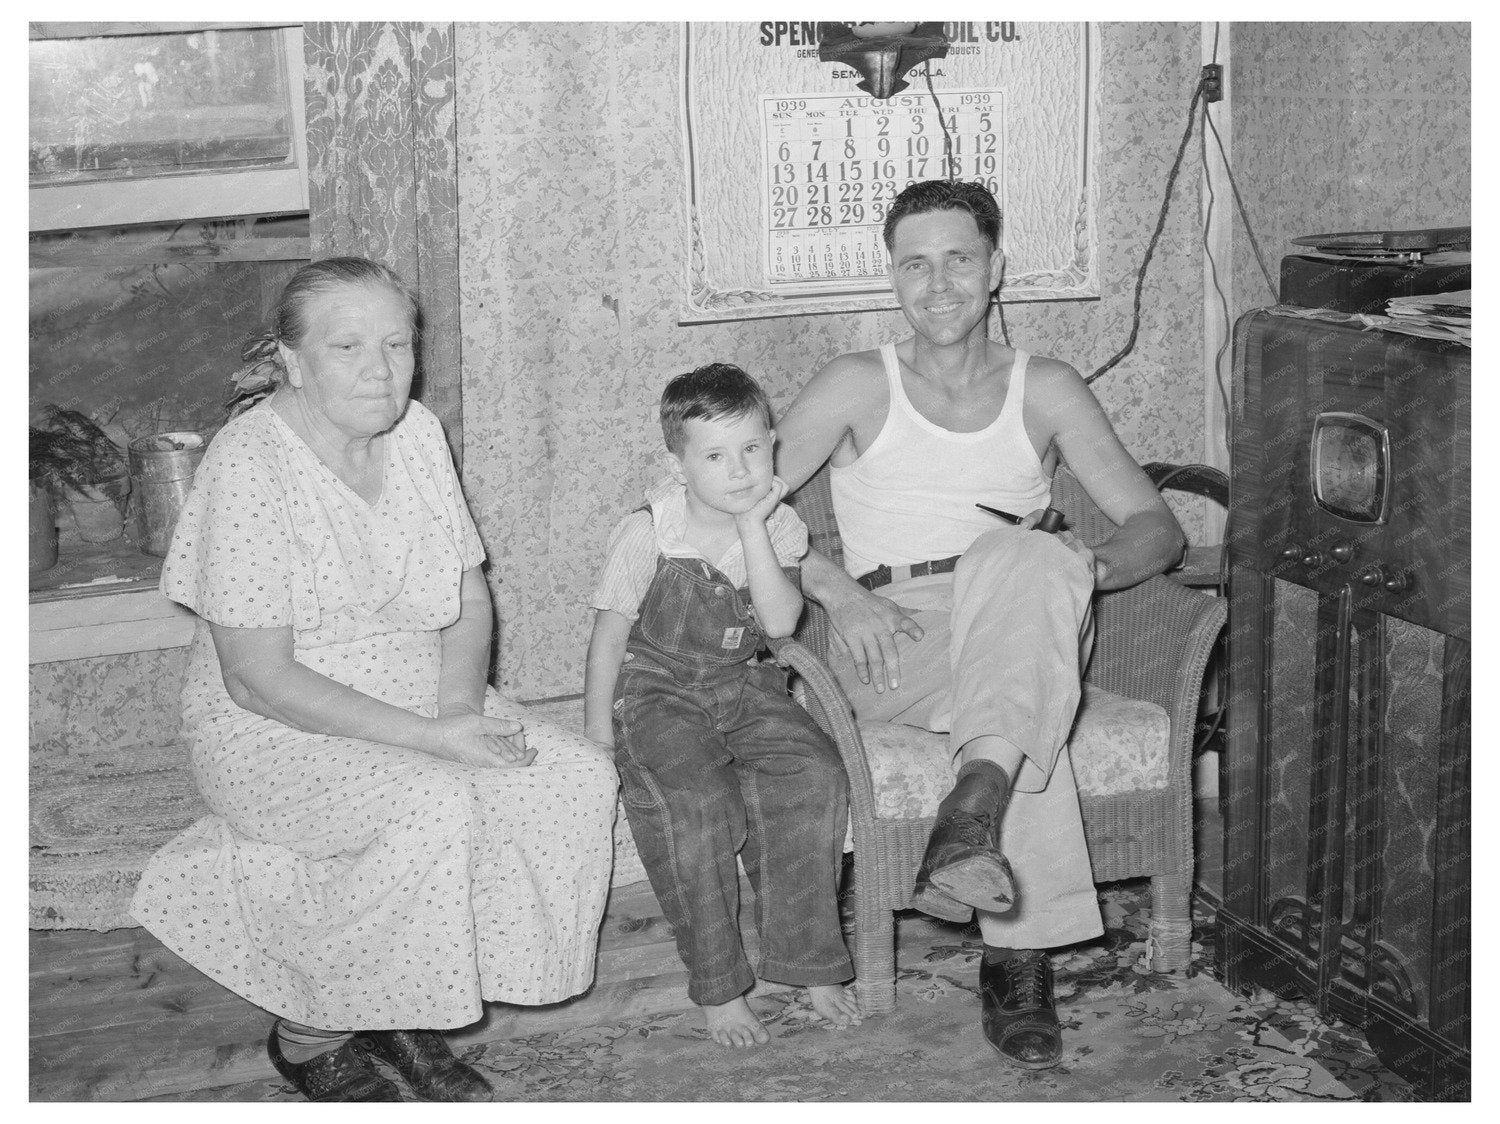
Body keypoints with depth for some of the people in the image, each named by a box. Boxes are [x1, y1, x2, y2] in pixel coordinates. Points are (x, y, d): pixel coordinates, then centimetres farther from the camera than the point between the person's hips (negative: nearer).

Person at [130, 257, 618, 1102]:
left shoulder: (416, 432, 0)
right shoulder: (250, 464, -20)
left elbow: (470, 596, 8)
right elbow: (258, 679, -23)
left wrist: (459, 703, -13)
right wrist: (429, 737, -26)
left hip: (418, 705, 7)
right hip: (274, 729, -7)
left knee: (580, 778, -14)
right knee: (434, 805, -32)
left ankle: (408, 1008, 1)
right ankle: (309, 1035, -7)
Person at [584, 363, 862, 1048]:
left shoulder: (777, 527, 0)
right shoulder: (646, 536, -9)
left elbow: (781, 621, -15)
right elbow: (610, 634, -1)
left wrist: (752, 530, -21)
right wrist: (598, 729, -3)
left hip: (745, 687, 3)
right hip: (657, 691, -3)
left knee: (814, 774, -22)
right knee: (694, 800, -30)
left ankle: (808, 962, -10)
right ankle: (718, 988, -17)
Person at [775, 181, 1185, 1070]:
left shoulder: (1046, 390, 13)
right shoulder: (859, 388, 10)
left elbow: (1158, 526, 7)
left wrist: (1089, 569, -17)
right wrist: (840, 591, -15)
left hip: (1026, 630, 1)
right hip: (895, 645, -1)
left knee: (1021, 556, -38)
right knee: (1030, 698, -38)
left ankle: (973, 815, -53)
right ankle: (1020, 956, -42)